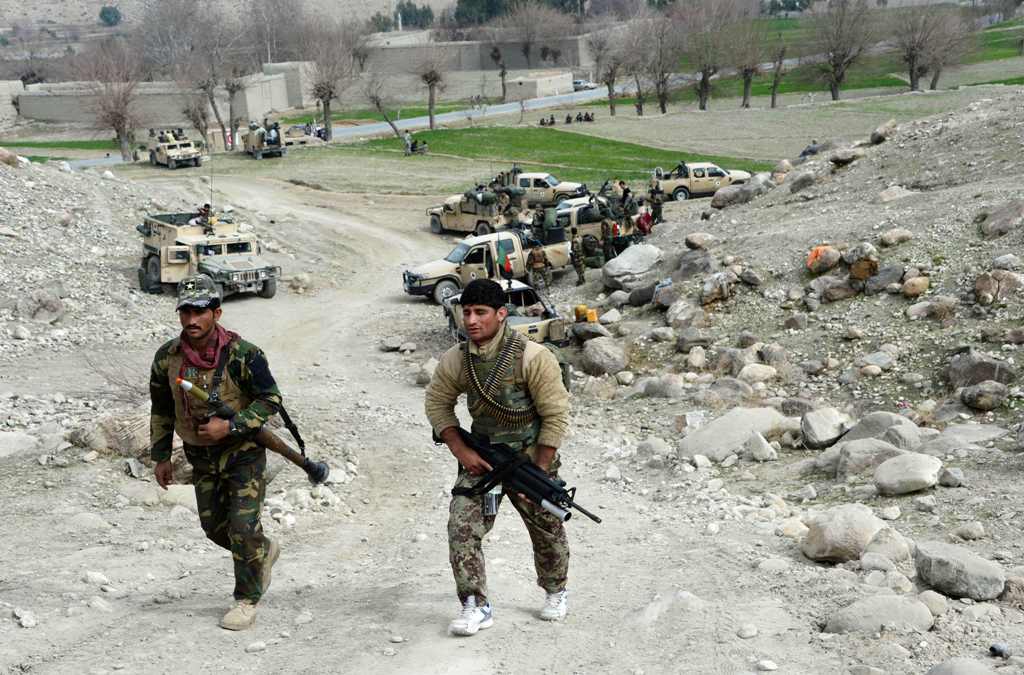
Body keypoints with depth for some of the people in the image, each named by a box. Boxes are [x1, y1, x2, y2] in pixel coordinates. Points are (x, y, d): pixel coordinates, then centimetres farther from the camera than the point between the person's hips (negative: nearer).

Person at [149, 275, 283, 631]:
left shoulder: (242, 354, -20)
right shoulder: (167, 357, -6)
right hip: (201, 456, 5)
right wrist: (160, 456, 8)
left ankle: (247, 599, 11)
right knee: (215, 527, 12)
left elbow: (270, 399, -14)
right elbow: (161, 409, 8)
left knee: (243, 528, -9)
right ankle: (264, 552, 40)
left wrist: (230, 426, -25)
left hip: (243, 451, -5)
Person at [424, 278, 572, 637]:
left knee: (547, 531, 14)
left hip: (530, 456, -3)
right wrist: (462, 451, -6)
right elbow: (437, 403, 6)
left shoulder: (532, 357, -22)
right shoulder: (456, 359, -9)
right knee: (462, 525, -12)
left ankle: (556, 592, 41)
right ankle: (476, 606, -2)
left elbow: (555, 416, -17)